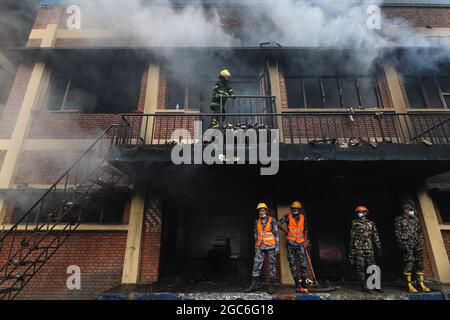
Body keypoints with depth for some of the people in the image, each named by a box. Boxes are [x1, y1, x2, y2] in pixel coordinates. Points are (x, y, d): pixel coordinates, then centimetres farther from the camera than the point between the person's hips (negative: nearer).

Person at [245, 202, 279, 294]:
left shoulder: (272, 221, -5)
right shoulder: (257, 222, 6)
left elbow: (276, 234, -4)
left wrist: (277, 247, -7)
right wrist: (255, 246, 14)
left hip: (271, 246, -3)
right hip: (260, 247, 3)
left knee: (272, 265, 4)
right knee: (256, 265, 1)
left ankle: (271, 286, 15)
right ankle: (254, 285, 10)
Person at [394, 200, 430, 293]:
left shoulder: (415, 219, 18)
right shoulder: (399, 220, 1)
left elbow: (420, 232, 19)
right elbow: (398, 233, -4)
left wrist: (421, 243, 7)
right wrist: (404, 244, -11)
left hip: (417, 246, 6)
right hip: (407, 246, -5)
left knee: (419, 263, 5)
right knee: (408, 264, -7)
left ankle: (421, 284, 12)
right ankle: (409, 285, -4)